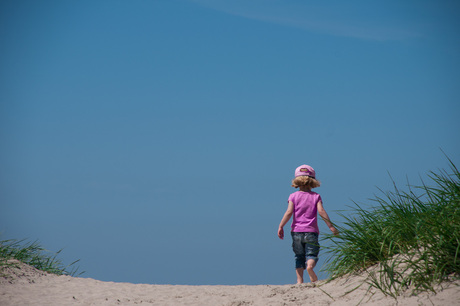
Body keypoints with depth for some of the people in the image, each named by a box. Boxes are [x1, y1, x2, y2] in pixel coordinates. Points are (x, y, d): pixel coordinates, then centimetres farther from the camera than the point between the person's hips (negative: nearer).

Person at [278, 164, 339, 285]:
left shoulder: (293, 196, 4)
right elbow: (321, 211, -8)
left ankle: (299, 280, -2)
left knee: (299, 257, 10)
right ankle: (310, 266, -36)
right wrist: (331, 226, -7)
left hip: (296, 231, 1)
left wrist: (281, 227, -6)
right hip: (311, 231, -1)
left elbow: (289, 212, -8)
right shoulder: (316, 196, 4)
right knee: (311, 255, -1)